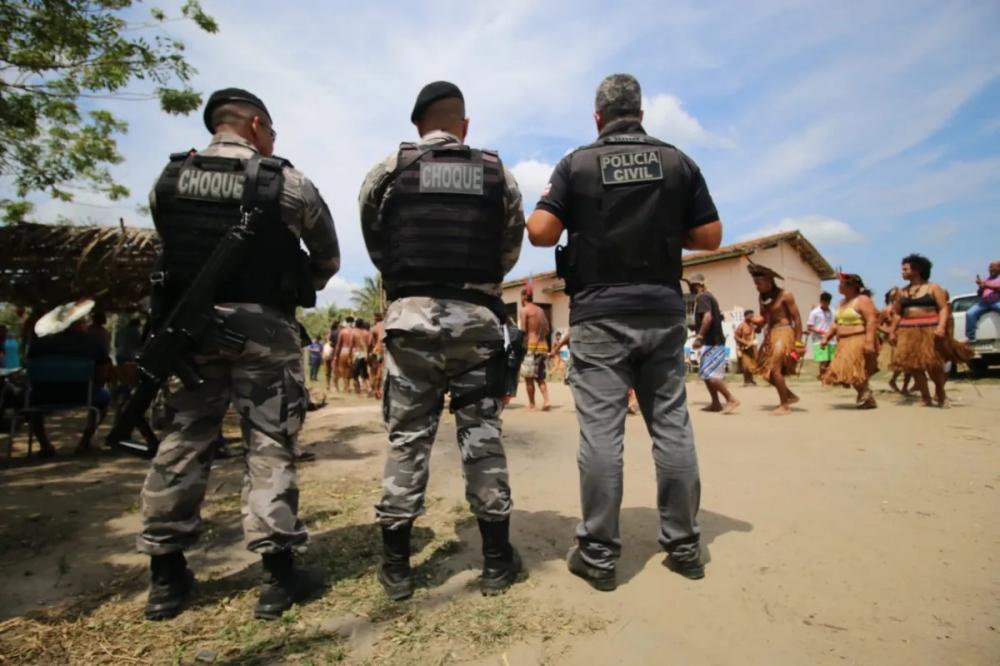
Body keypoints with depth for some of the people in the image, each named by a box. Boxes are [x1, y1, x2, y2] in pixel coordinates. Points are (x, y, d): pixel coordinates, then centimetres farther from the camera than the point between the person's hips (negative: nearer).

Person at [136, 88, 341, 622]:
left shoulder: (167, 180, 8)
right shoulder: (286, 183, -2)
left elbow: (171, 249, 11)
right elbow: (328, 260, 5)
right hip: (264, 327, -3)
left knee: (182, 443, 11)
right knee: (270, 446, 1)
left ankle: (166, 577, 21)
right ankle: (279, 576, 7)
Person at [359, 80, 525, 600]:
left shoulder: (388, 171, 5)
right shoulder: (497, 174, 8)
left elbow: (376, 246, 9)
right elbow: (510, 249, 9)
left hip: (411, 316, 0)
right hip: (477, 318, 1)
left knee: (407, 438, 6)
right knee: (483, 436, 7)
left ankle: (396, 566, 16)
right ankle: (497, 561, 17)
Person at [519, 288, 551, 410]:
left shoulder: (524, 310, -6)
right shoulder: (541, 310, 14)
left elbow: (523, 331, -11)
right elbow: (547, 330, 12)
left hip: (531, 346, -6)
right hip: (543, 346, 7)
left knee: (529, 377, 3)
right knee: (540, 377, 14)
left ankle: (531, 405, 8)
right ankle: (546, 401, -1)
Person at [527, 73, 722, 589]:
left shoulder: (577, 163, 1)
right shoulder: (678, 162, 8)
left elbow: (540, 233, -7)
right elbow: (710, 237, 6)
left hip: (600, 315, -3)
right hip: (663, 311, 3)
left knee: (600, 431, -1)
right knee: (672, 425, 9)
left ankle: (598, 554, 8)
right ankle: (683, 544, 20)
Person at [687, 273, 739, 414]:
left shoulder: (702, 297, -12)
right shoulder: (708, 296, 18)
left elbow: (708, 317, -27)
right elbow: (718, 316, 28)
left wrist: (699, 337, -27)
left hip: (712, 342, -10)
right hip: (713, 340, 10)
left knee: (711, 374, -12)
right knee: (705, 373, 13)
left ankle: (731, 399, -8)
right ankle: (715, 403, 15)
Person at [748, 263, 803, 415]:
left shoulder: (785, 295, -10)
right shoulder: (762, 297, 10)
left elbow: (797, 318, -8)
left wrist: (798, 341, -11)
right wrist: (758, 322, -6)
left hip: (784, 334, -7)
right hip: (770, 335, 8)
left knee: (774, 369, -15)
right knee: (765, 370, 6)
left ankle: (785, 405, -2)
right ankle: (790, 396, 25)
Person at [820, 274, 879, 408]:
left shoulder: (862, 300, -8)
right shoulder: (842, 302, 18)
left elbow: (872, 321, -18)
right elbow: (836, 323, 21)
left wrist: (869, 341, -26)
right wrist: (826, 337, 12)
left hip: (859, 342, -9)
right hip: (845, 343, 9)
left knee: (854, 371, -12)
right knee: (849, 371, 7)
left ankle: (868, 399, 0)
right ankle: (865, 398, 15)